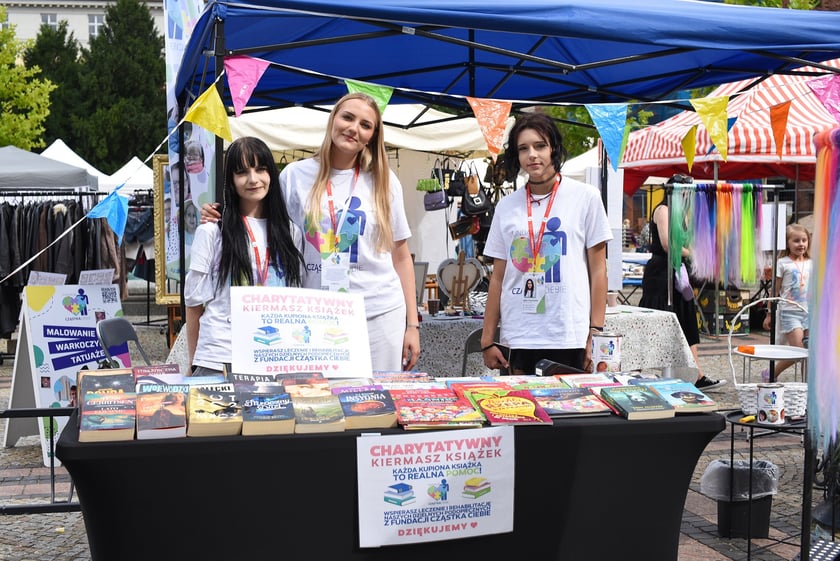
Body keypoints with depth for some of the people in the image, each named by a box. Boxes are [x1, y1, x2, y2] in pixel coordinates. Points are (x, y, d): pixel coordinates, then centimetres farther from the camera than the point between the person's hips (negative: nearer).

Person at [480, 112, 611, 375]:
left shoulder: (585, 197, 2)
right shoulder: (506, 206, 9)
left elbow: (598, 271, 2)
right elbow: (498, 278, 11)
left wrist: (596, 333, -4)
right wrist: (487, 341, 7)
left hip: (569, 340, -2)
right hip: (518, 340, 2)